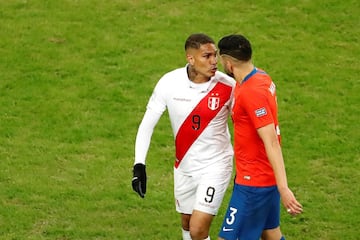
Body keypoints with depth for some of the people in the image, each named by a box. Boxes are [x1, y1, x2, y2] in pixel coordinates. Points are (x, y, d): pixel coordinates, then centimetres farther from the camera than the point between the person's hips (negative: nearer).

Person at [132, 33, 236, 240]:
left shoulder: (227, 86, -17)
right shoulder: (169, 83, -14)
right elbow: (147, 124, -5)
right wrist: (139, 165, -12)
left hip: (215, 167, -3)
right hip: (184, 167, 3)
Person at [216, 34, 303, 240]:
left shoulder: (251, 93, -24)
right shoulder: (262, 77, 5)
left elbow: (272, 142, -29)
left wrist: (283, 188, -32)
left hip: (253, 183, -10)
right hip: (267, 177, 10)